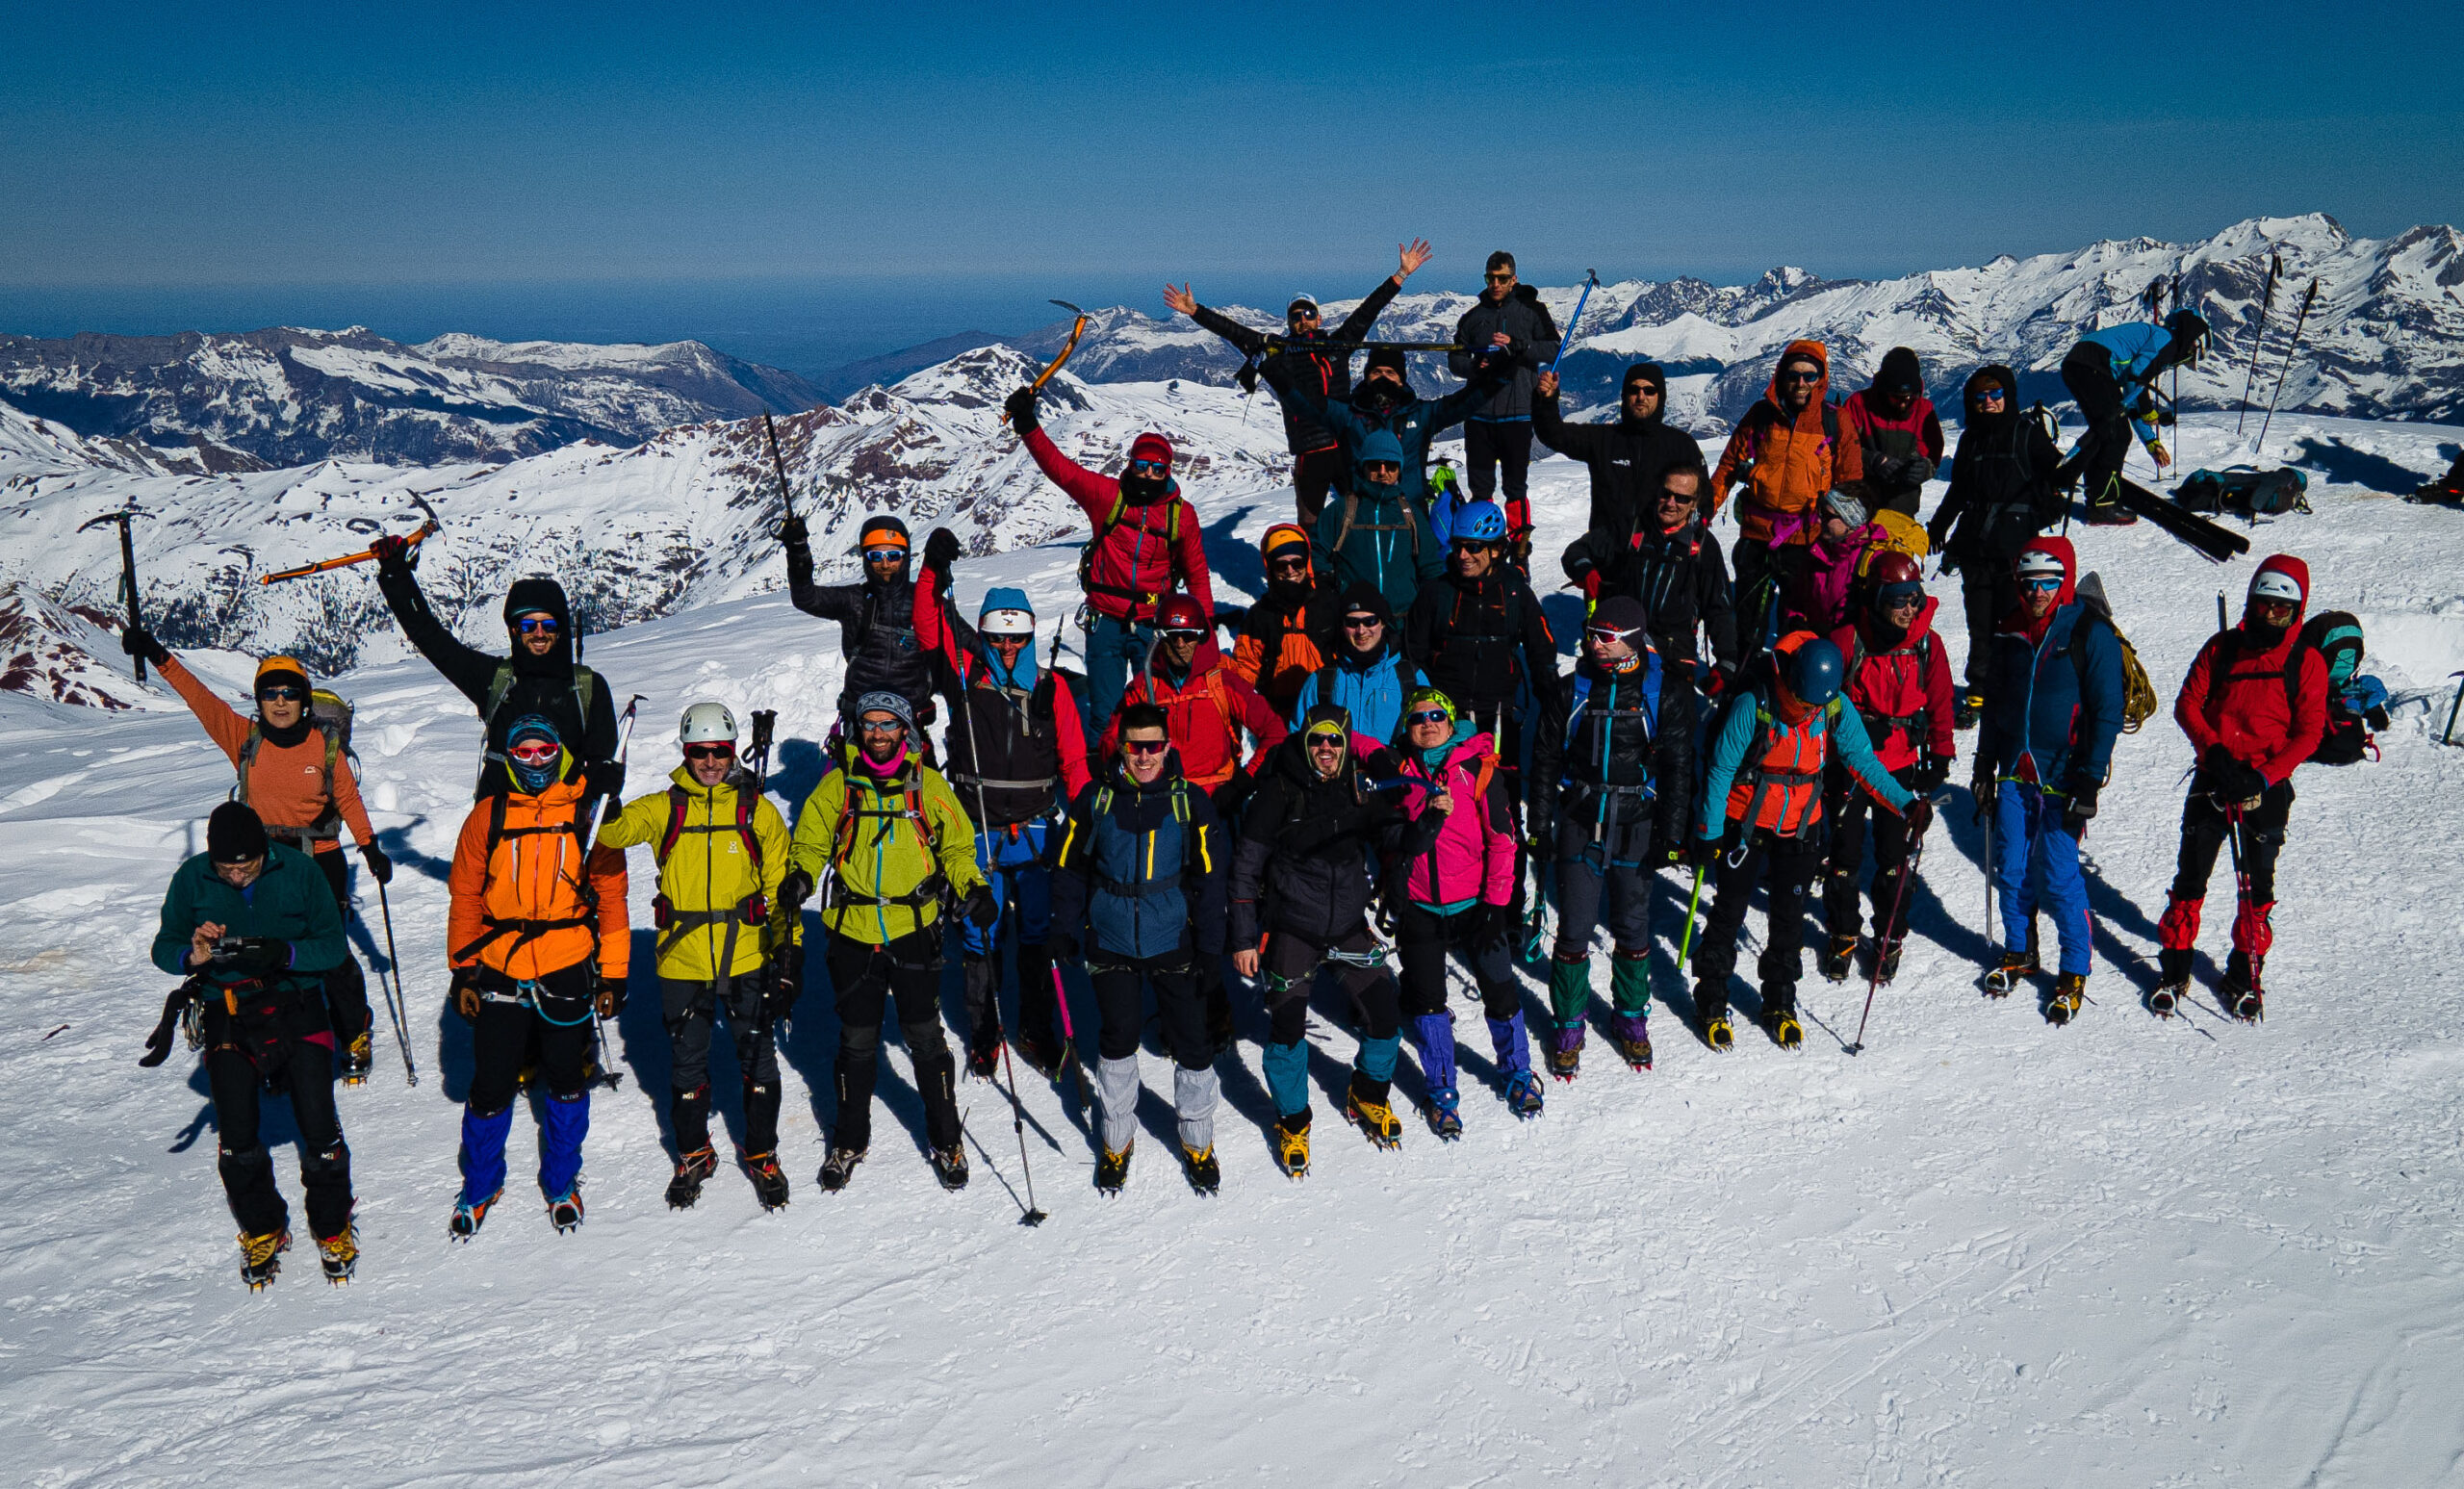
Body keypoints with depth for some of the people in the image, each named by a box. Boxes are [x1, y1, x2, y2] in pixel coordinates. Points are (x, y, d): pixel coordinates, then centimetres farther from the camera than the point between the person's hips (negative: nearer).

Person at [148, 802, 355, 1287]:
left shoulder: (298, 870, -9)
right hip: (229, 1018, 1)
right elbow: (164, 949, 4)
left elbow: (333, 945, -5)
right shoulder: (192, 878, -6)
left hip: (297, 1009, -1)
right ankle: (262, 1229, 21)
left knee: (318, 1128, -6)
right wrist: (194, 955, -19)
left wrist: (285, 952, -24)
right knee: (237, 1137, -6)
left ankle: (334, 1225, 19)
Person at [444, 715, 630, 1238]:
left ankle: (561, 1181, 30)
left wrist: (613, 974, 0)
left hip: (568, 973, 0)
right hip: (499, 974, 0)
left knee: (566, 1081, 11)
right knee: (491, 1086, 5)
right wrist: (463, 970, 3)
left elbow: (611, 895, 2)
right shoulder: (487, 816, 2)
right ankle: (480, 1184, 27)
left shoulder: (588, 816, 0)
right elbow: (465, 897, 7)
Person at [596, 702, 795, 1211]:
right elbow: (613, 830, -8)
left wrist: (788, 951, 1)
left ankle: (762, 1155, 25)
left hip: (746, 960, 0)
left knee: (758, 1061, 7)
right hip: (682, 962, 1)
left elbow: (782, 887, 4)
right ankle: (693, 1155, 31)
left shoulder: (758, 810, 1)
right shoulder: (664, 808, 3)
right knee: (686, 1065, 12)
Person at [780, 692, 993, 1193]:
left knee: (924, 1038, 4)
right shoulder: (838, 784, 2)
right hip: (852, 931, 1)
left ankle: (945, 1138, 19)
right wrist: (800, 875, -14)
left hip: (914, 930, -1)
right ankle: (850, 1139, 28)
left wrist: (973, 890, -9)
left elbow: (956, 846, 7)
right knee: (857, 1040, 12)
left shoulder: (927, 784, 2)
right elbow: (811, 840, 6)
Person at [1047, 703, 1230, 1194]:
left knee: (1191, 1042, 3)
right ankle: (1117, 1142, 25)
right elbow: (1069, 866, 8)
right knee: (1118, 1040, 6)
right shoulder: (1095, 798, -2)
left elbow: (1209, 875, 0)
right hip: (1111, 942, 0)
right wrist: (1064, 930, 5)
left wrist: (1210, 947, -4)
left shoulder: (1190, 801, -3)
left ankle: (1198, 1143, 22)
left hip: (1174, 941, 0)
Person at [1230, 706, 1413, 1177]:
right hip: (1292, 930, -3)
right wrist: (1244, 937, -7)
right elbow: (1247, 865, -6)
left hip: (1349, 926, 3)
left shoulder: (1362, 790, -2)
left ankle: (1368, 1098, 31)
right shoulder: (1280, 790, -10)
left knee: (1386, 1018, 3)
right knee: (1286, 1029, -3)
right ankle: (1292, 1122, 20)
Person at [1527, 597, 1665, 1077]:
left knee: (1632, 928, 10)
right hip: (1579, 827, 0)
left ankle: (1631, 1015, 30)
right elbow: (1545, 759, 7)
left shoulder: (1660, 694, -3)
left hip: (1635, 830, 0)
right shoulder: (1573, 690, 0)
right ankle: (1568, 1024, 16)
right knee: (1574, 930, 1)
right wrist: (1540, 826, 5)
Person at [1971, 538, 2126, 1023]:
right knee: (2010, 870, 9)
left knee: (2059, 875, -4)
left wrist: (2089, 780, -14)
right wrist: (1985, 763, 16)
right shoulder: (2011, 632, 7)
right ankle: (2019, 954, 28)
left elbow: (2108, 711, -9)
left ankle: (2074, 974, 10)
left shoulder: (2091, 634, -9)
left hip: (2062, 777, -5)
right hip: (2014, 771, 5)